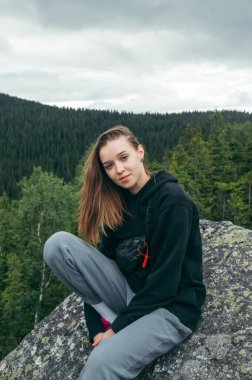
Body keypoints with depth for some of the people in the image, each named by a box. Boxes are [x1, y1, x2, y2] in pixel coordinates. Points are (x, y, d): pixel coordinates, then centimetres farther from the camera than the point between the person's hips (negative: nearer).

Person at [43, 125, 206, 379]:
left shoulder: (172, 200, -16)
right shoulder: (117, 201, 4)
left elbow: (165, 281, -18)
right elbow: (102, 258, 1)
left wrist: (118, 327, -12)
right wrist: (96, 326, -7)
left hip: (171, 306, -7)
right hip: (130, 292, 7)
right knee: (59, 244, -12)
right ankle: (117, 324, -7)